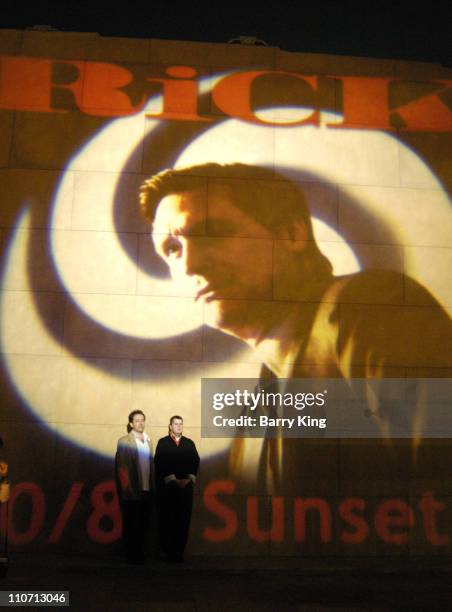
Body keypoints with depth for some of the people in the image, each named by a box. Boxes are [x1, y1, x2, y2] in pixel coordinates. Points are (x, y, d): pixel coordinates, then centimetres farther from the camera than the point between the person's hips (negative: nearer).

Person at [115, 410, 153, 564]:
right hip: (132, 491, -5)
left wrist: (152, 486, 7)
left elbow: (149, 464, 12)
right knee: (131, 525, 4)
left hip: (147, 490, 5)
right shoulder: (124, 441, -5)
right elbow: (121, 467, -7)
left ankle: (140, 555, 23)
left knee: (144, 525, 11)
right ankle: (131, 555, 16)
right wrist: (127, 489, -9)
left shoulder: (148, 440, 11)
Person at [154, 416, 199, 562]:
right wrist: (173, 480, -10)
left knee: (184, 519, 1)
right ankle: (168, 551, 8)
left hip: (186, 486, 2)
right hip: (167, 487, -2)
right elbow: (159, 464, -4)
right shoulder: (163, 443, 5)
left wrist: (189, 479, -6)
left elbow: (195, 462, 8)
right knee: (167, 520, -1)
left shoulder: (189, 443, 13)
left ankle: (179, 551, 9)